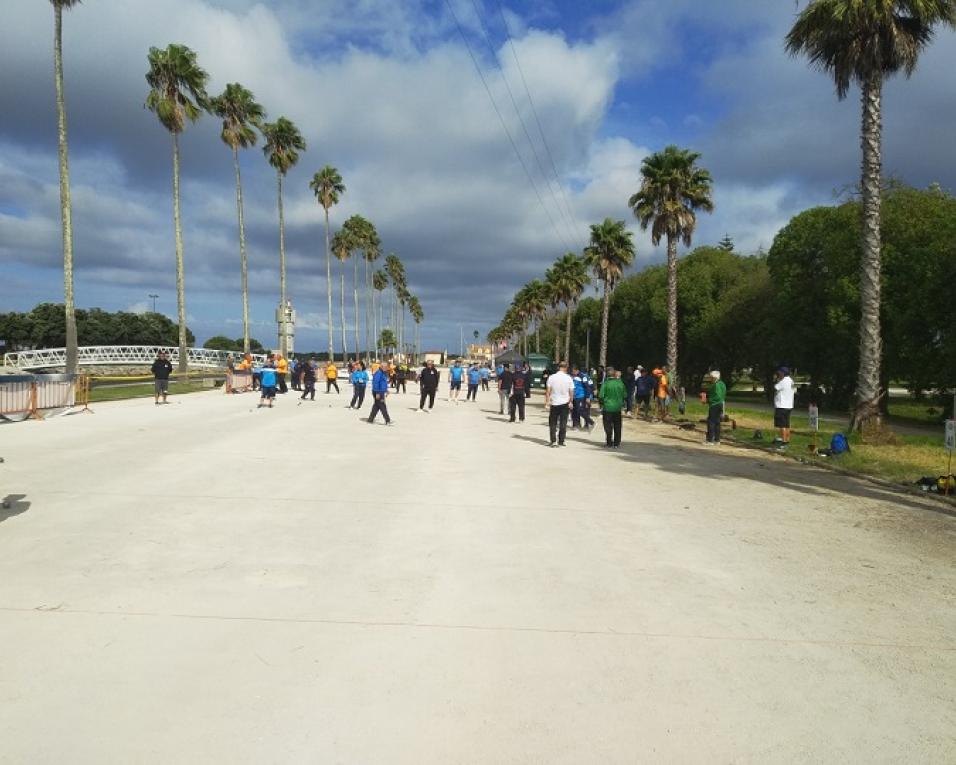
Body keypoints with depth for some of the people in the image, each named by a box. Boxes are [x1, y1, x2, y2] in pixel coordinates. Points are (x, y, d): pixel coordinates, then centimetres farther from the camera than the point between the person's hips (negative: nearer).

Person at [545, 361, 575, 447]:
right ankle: (561, 441, 10)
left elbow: (548, 391, -7)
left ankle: (553, 441, 1)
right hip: (564, 403, 0)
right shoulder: (568, 378, -6)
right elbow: (571, 392, -2)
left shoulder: (551, 377, -7)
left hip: (554, 403, 0)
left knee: (553, 423, 9)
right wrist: (570, 401, 12)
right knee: (563, 423, 8)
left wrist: (547, 401, 1)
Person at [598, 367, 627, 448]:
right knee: (617, 426, 10)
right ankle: (616, 444, 13)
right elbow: (625, 396, 5)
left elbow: (601, 396, -11)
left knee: (608, 426, 5)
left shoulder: (606, 383, -12)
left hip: (607, 407, -3)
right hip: (618, 408, 3)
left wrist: (601, 404, 4)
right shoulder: (620, 383, -1)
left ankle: (609, 443, 5)